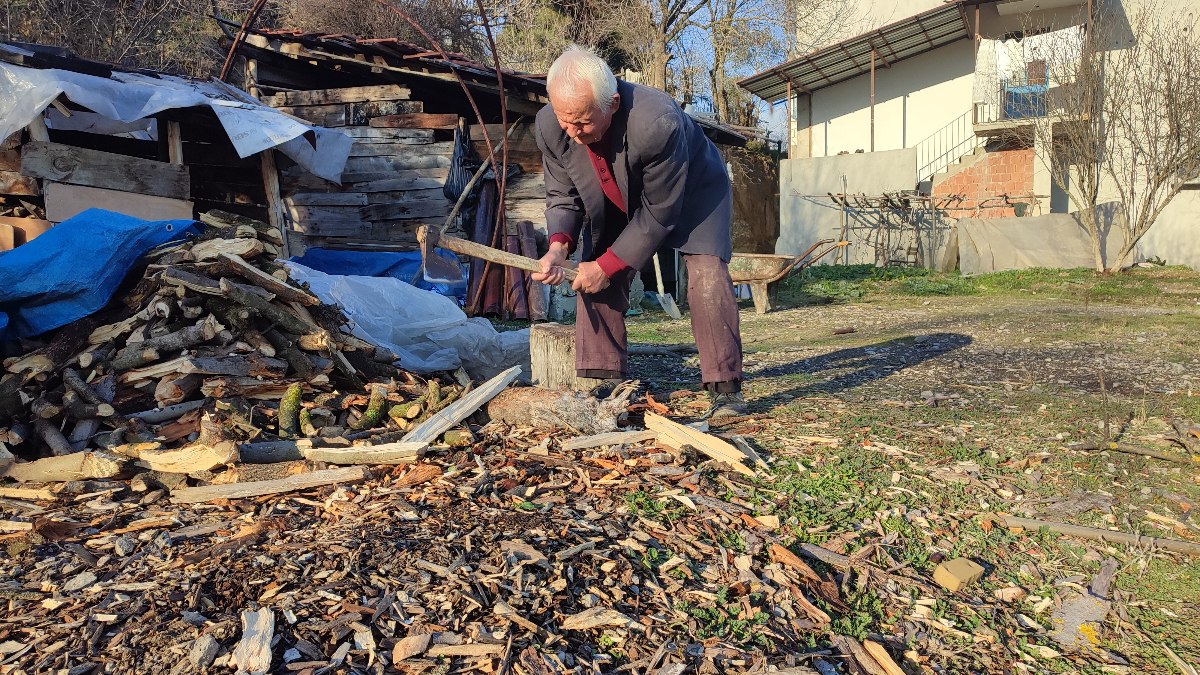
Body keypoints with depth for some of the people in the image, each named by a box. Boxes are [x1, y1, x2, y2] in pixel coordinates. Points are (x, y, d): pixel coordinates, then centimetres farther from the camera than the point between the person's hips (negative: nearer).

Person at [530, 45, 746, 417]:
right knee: (594, 276, -8)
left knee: (707, 274, -20)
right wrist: (559, 245, -32)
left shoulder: (657, 122, -42)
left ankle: (724, 386, -9)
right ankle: (604, 382, 2)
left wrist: (609, 265, -31)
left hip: (690, 192, -4)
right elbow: (563, 196, -12)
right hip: (617, 202, 5)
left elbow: (660, 211, -31)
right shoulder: (550, 125, -26)